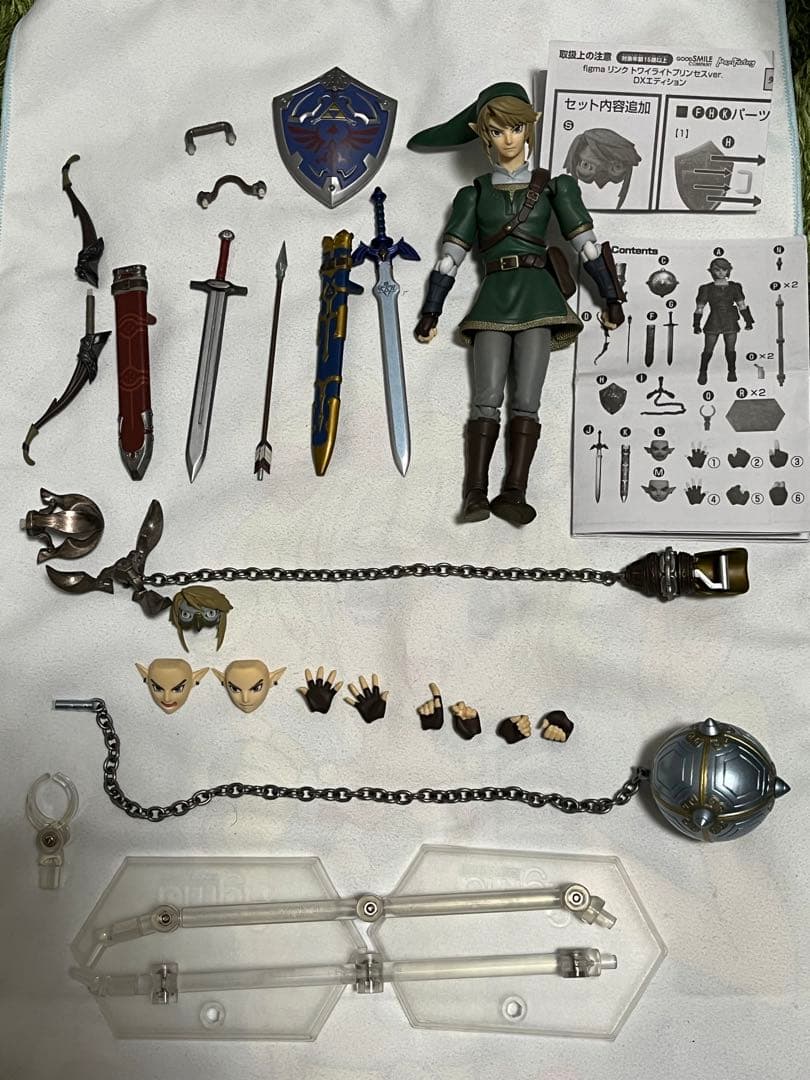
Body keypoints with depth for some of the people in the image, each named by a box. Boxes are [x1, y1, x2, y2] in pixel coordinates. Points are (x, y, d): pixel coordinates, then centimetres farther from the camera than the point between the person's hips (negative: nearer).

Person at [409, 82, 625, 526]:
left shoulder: (552, 186, 14)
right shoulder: (475, 194, 17)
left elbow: (585, 241, 11)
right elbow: (450, 255, 13)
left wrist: (610, 297, 7)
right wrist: (431, 311, 8)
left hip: (536, 294, -1)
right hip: (494, 296, 1)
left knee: (526, 400, -11)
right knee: (487, 399, -12)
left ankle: (514, 493, -16)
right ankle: (475, 492, -18)